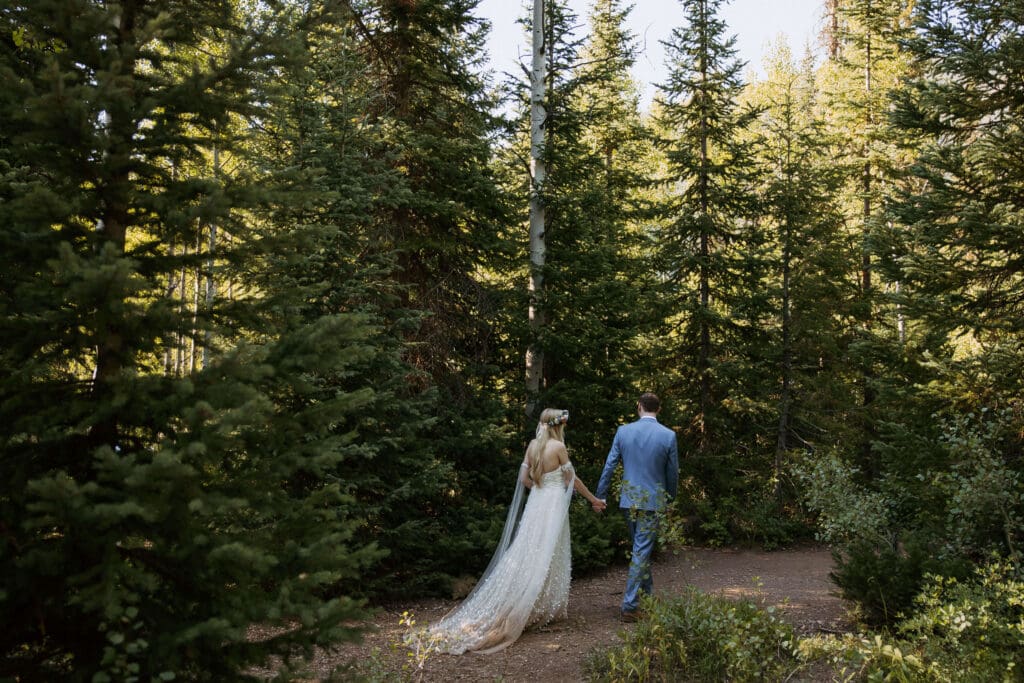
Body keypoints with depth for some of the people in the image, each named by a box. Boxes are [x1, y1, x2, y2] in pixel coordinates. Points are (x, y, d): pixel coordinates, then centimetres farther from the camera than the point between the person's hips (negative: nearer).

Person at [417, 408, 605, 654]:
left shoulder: (533, 445, 6)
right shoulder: (558, 447, -11)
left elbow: (524, 479, 7)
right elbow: (572, 480, -5)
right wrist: (594, 500, 7)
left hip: (535, 503, 6)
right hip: (553, 505, -6)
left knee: (528, 555, 9)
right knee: (549, 558, 2)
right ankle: (545, 609, 8)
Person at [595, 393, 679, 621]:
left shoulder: (623, 431, -3)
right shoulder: (668, 435, -7)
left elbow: (609, 465, -1)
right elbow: (673, 472, 0)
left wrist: (600, 496, 7)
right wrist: (670, 497, 16)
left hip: (629, 498, 3)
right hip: (652, 499, -3)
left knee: (641, 547, 20)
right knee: (642, 550, -1)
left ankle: (648, 594, 34)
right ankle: (629, 605, -3)